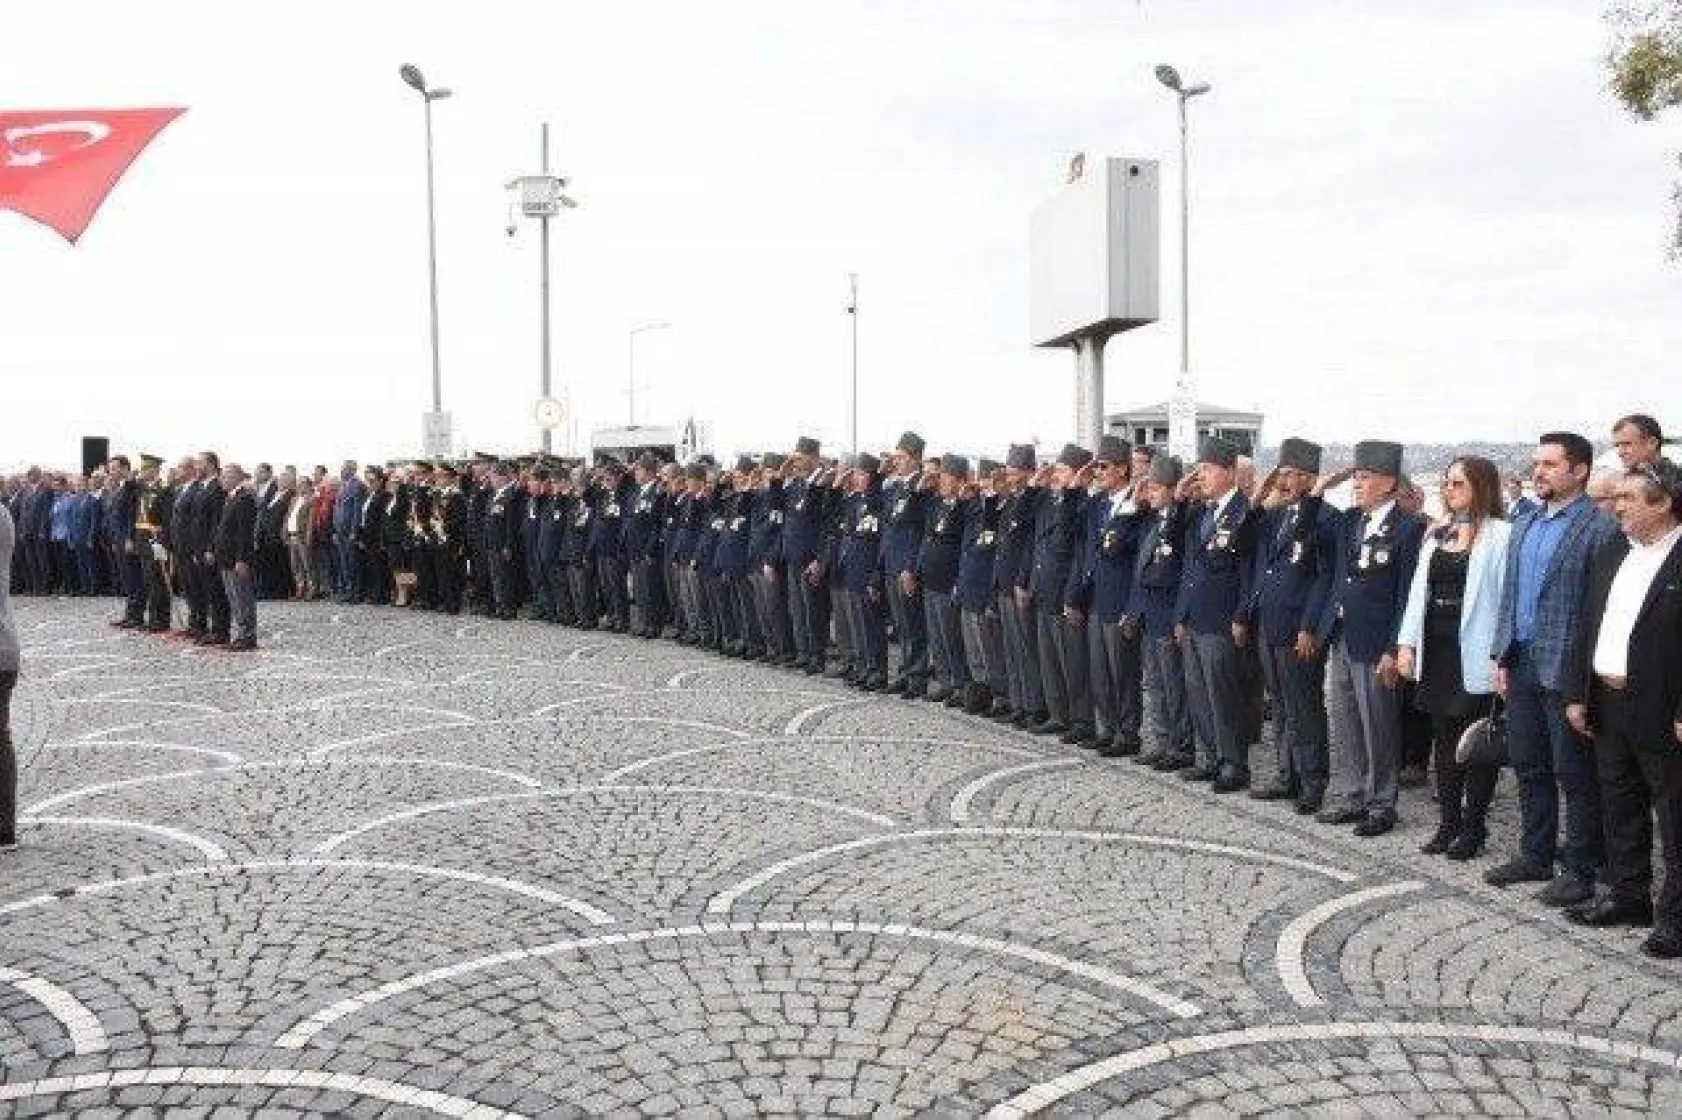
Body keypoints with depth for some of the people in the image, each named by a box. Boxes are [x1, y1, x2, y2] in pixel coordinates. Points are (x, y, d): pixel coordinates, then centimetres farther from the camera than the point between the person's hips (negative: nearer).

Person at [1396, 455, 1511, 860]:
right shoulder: (1437, 533, 13)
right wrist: (1407, 642, 5)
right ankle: (1448, 823, 21)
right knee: (1444, 739, 12)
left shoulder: (1500, 535, -8)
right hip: (1435, 648, 7)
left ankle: (1473, 827, 15)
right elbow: (1419, 590, 12)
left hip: (1474, 655, -6)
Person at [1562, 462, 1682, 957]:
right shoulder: (1611, 553, 10)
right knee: (1620, 809, 17)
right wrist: (1576, 693, 9)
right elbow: (1587, 626, 13)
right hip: (1607, 706, 8)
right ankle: (1628, 896, 31)